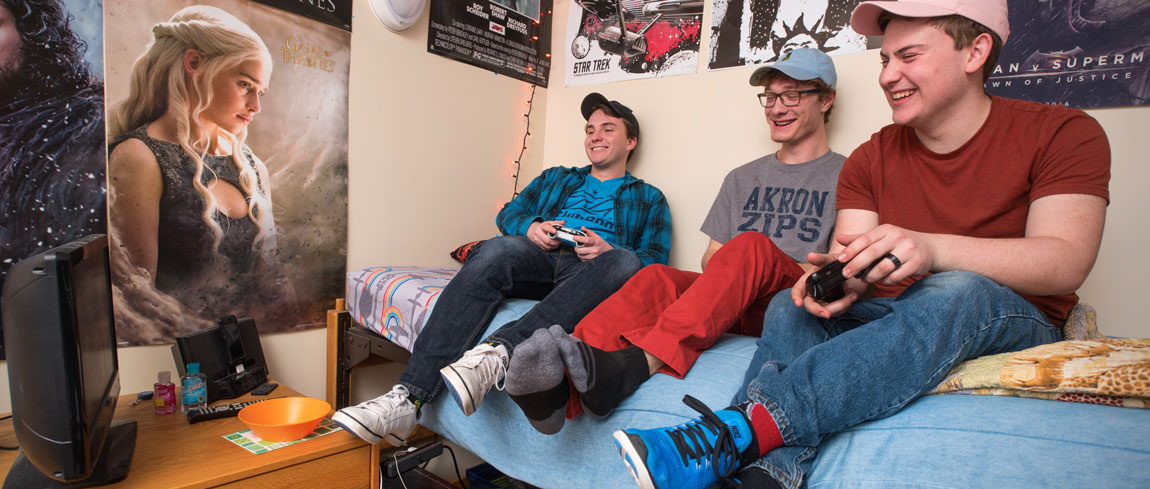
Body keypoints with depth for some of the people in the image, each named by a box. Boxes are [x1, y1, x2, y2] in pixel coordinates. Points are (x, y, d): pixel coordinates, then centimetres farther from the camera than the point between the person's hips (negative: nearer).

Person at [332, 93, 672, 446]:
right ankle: (407, 398, -41)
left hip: (590, 273, -1)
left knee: (625, 263, -36)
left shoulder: (649, 199, 24)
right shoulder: (556, 178, 32)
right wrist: (530, 226, -2)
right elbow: (508, 213, 23)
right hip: (539, 258, 2)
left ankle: (498, 352, -50)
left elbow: (656, 260, 10)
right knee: (500, 248, -33)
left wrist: (608, 251, -11)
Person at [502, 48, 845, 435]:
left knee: (752, 246, -34)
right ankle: (558, 389, -52)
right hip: (733, 304, 3)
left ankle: (629, 367, -51)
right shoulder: (742, 178, 25)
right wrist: (731, 270, -4)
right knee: (657, 277, -28)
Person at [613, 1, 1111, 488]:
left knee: (958, 290, -36)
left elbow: (1067, 262, -18)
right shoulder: (871, 159, 4)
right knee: (789, 305, -22)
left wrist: (931, 248, -35)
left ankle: (737, 430, -47)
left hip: (1014, 322, -3)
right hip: (891, 317, 3)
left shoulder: (1062, 133, -4)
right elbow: (848, 259, -4)